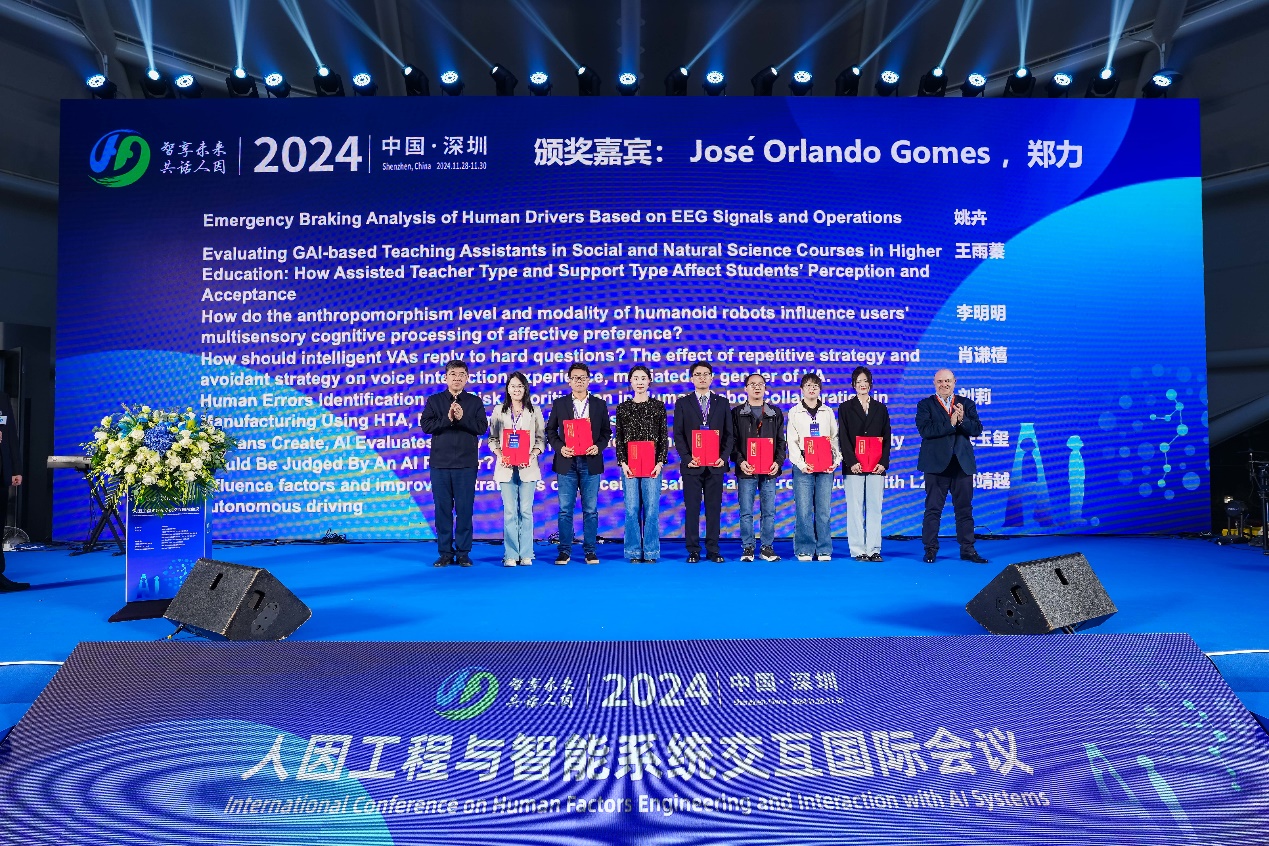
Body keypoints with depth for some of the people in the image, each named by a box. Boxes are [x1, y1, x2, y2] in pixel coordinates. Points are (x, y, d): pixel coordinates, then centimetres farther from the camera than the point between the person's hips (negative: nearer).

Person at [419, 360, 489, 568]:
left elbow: (482, 427, -4)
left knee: (465, 509, 1)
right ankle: (445, 553, 12)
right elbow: (426, 425, -5)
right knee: (443, 509, 4)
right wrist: (447, 419, -16)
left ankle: (463, 553, 10)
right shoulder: (434, 401, 8)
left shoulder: (475, 401, 7)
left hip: (466, 464, -1)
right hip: (440, 463, 1)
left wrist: (462, 418, -17)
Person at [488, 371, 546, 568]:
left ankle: (526, 554, 6)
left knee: (526, 511, 0)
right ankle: (511, 555, 4)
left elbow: (541, 439, 5)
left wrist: (532, 455, -11)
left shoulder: (534, 411, 8)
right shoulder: (499, 411, 10)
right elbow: (492, 438, 8)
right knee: (509, 512, 0)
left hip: (528, 467, 0)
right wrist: (499, 455, -9)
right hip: (506, 467, 1)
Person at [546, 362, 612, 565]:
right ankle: (565, 550, 9)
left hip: (591, 462, 0)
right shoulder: (559, 403, 7)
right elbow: (550, 430, 8)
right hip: (567, 462, 0)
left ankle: (590, 550, 11)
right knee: (565, 509, 2)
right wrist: (560, 447, -8)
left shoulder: (599, 404, 8)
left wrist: (598, 446, -9)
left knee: (590, 509, 3)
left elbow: (606, 431, 9)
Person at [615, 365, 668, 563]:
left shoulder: (658, 406, 7)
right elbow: (619, 438, 6)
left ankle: (651, 552, 7)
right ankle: (634, 552, 8)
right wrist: (623, 463, -4)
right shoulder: (623, 407, 9)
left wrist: (660, 462, -5)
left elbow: (664, 437, 4)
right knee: (632, 509, 0)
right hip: (629, 465, 1)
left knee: (652, 508, -2)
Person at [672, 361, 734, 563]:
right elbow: (678, 434, 1)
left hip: (715, 465, 1)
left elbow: (728, 434, 8)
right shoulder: (683, 403, 6)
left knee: (714, 508, 4)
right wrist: (687, 458, -10)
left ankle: (713, 550, 11)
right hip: (691, 465, -1)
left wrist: (723, 457, -5)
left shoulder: (722, 403, 10)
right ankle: (693, 551, 8)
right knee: (692, 509, 1)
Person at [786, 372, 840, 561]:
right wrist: (801, 464, -12)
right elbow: (791, 441, 0)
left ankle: (824, 550, 8)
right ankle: (804, 550, 3)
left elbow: (835, 438, 12)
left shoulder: (828, 412, 14)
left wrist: (836, 460, -3)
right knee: (804, 509, -5)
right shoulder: (794, 412, 7)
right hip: (803, 466, -2)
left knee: (824, 509, 1)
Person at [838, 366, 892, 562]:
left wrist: (883, 463, -4)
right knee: (855, 509, -2)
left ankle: (874, 550, 7)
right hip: (854, 466, -2)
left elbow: (886, 438, 9)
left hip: (876, 466, 2)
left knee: (875, 508, 2)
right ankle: (858, 551, 2)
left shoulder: (880, 408, 13)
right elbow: (843, 438, -1)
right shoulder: (845, 408, 7)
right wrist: (852, 462, -12)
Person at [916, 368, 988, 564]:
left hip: (962, 464, 3)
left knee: (965, 508, 7)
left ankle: (967, 549, 15)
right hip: (936, 464, -3)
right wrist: (950, 424, -17)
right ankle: (930, 549, 10)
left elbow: (977, 430, -1)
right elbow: (925, 430, -14)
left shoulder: (967, 404, 10)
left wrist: (963, 420, -19)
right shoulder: (925, 405, 2)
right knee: (933, 508, 2)